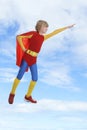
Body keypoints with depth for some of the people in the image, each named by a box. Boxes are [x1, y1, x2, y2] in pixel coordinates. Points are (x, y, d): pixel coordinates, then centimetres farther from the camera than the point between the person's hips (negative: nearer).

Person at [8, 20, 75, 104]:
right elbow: (19, 37, -4)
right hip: (26, 57, -6)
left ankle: (28, 96, 18)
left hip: (34, 60, 6)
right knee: (19, 76, -4)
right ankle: (12, 94, 13)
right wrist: (23, 49, -8)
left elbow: (54, 32, 16)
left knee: (35, 78, 3)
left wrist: (67, 27, 19)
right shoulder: (33, 33, -4)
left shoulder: (43, 37, 13)